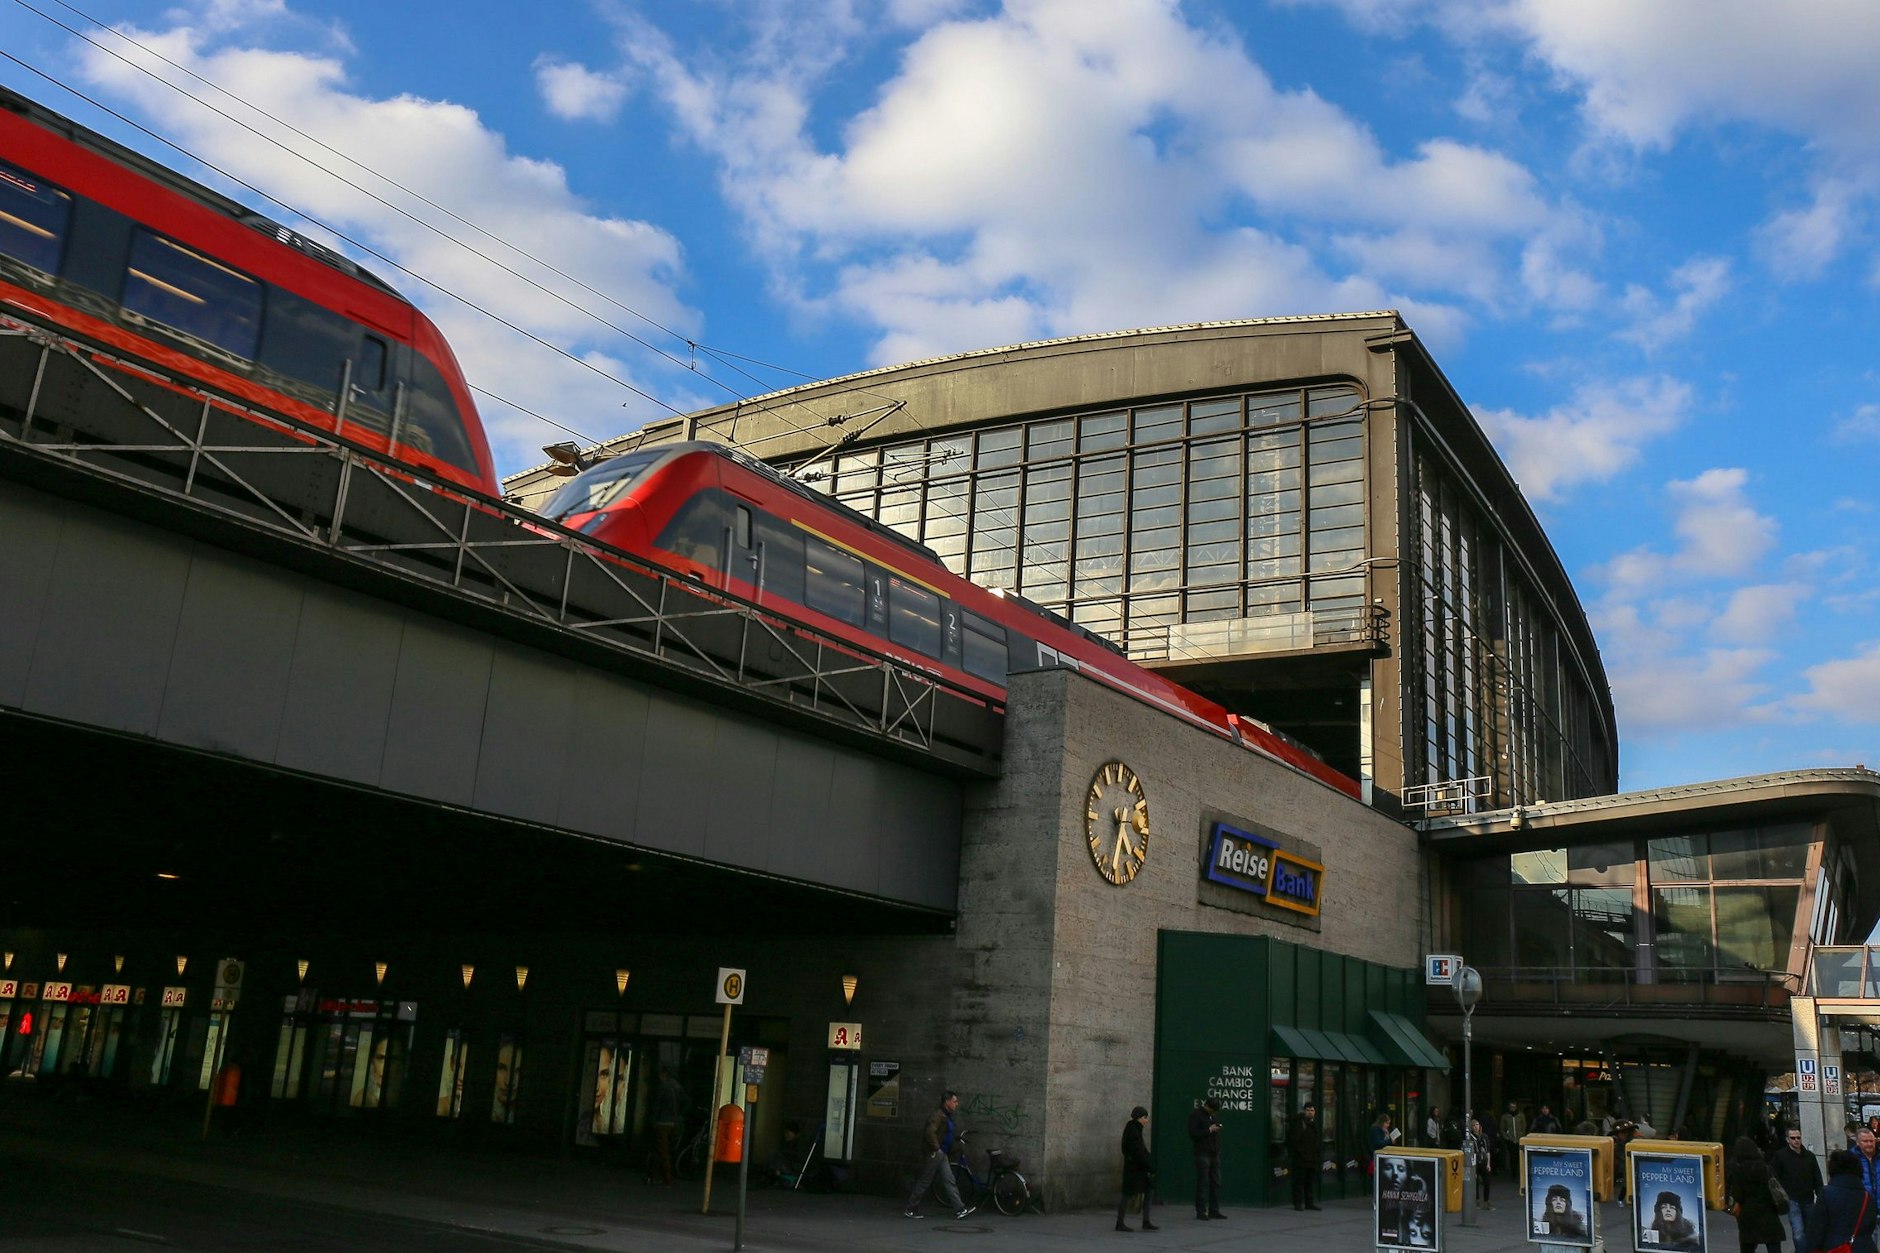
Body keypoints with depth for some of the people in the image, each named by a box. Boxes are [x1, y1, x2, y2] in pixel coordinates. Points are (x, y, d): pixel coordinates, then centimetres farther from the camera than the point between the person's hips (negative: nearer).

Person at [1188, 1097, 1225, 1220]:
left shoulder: (1213, 1116, 17)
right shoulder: (1196, 1116, -7)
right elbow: (1193, 1135, -15)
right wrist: (1209, 1130, -16)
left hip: (1214, 1154, 7)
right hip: (1202, 1154, -7)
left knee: (1216, 1182, 6)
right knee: (1202, 1183, -6)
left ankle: (1214, 1210, 12)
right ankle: (1201, 1211, -1)